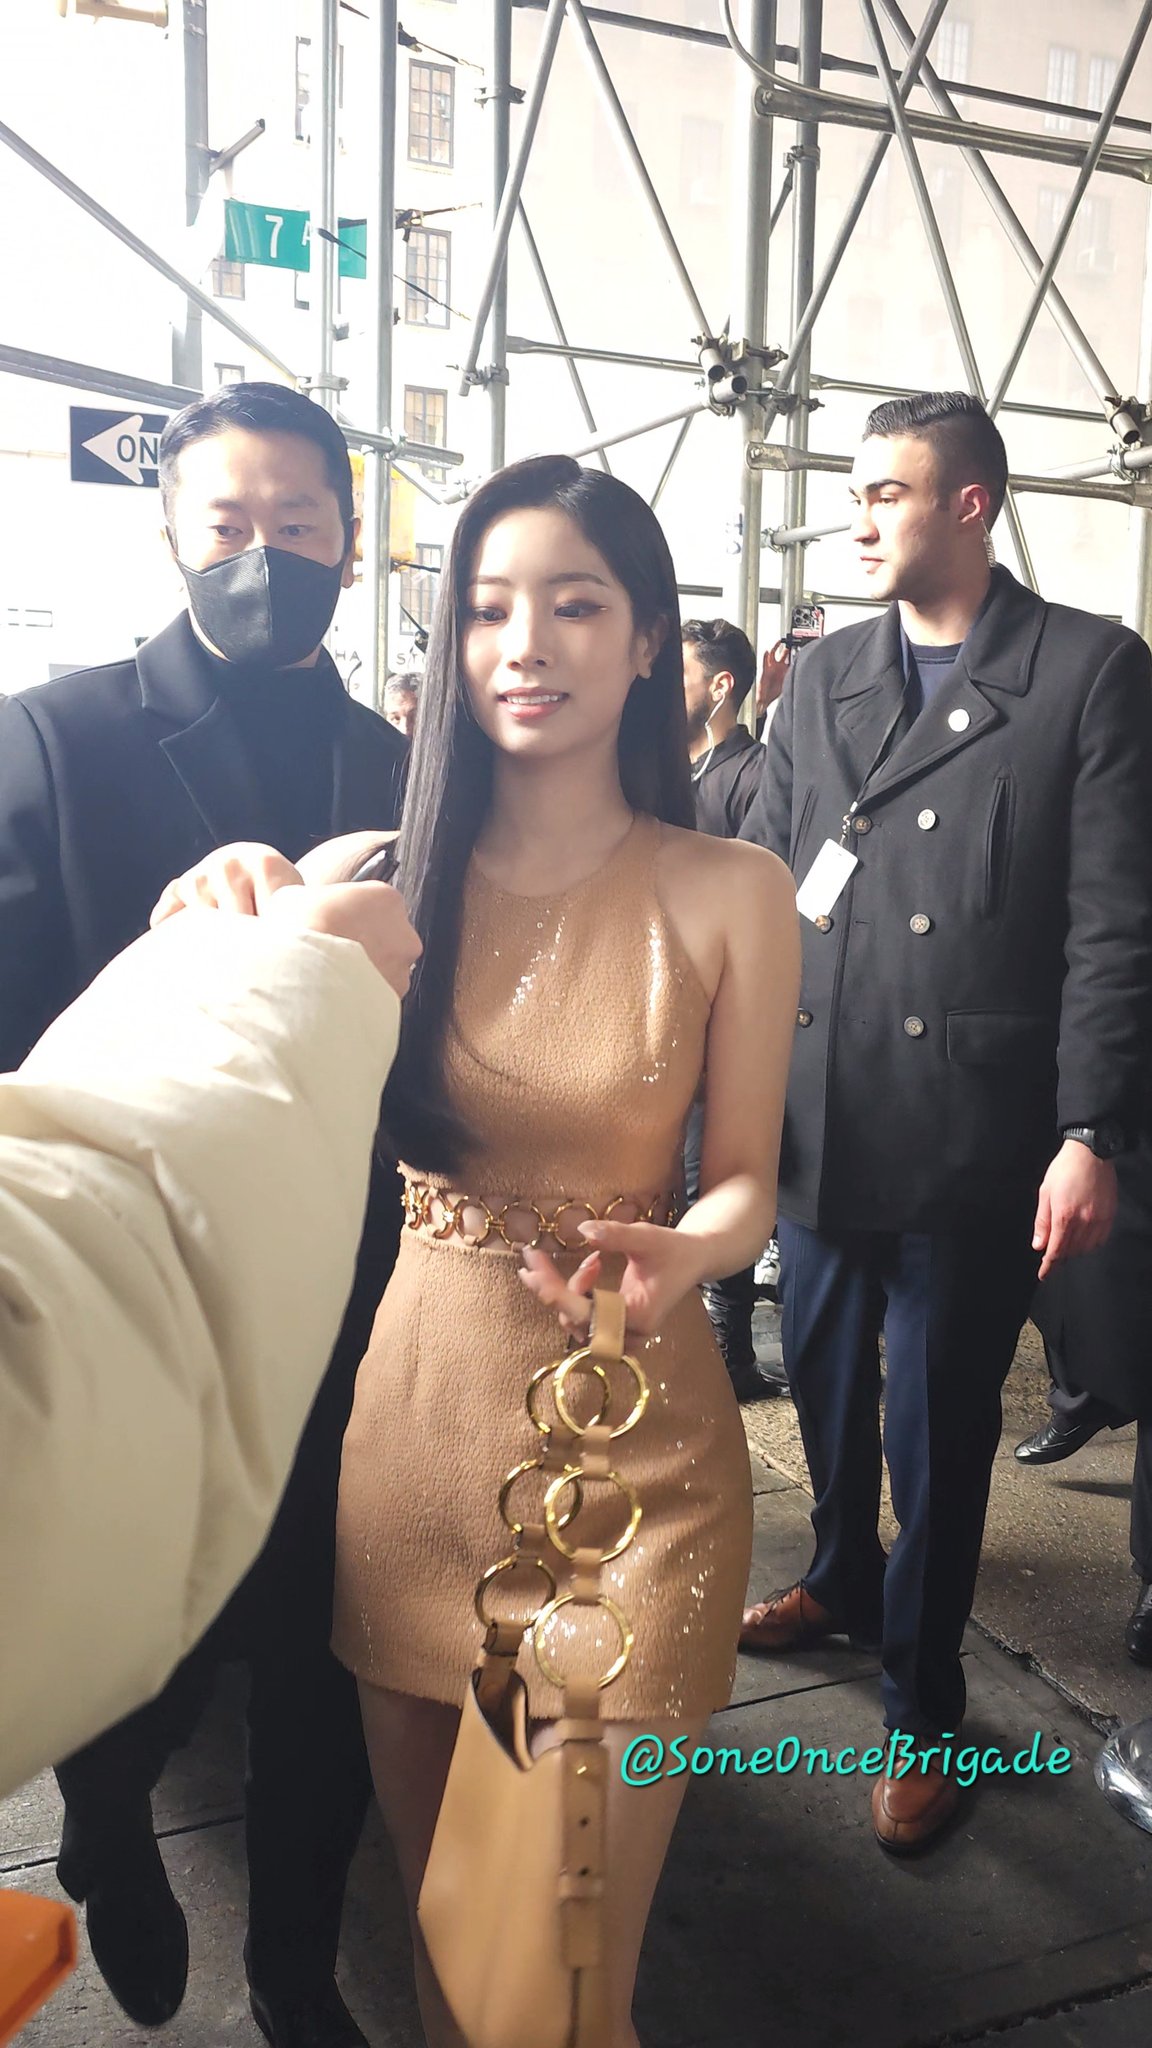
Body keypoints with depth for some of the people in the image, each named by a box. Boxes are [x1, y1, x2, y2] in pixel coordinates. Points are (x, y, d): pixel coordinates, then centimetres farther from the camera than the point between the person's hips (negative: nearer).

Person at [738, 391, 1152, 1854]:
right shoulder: (823, 678, 8)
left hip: (972, 1139, -4)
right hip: (818, 1120, 5)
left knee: (937, 1425, 9)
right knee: (822, 1381, 21)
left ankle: (923, 1704, 32)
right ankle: (843, 1581, 50)